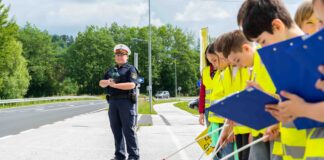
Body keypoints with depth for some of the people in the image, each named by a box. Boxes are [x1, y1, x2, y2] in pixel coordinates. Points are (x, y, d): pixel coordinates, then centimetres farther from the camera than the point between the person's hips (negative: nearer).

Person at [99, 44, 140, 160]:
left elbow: (131, 84, -15)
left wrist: (115, 85, -15)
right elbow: (101, 83, 13)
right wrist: (107, 82, -10)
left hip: (126, 102, -6)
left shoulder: (130, 69, 0)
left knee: (128, 130, -7)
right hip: (113, 102, 6)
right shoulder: (111, 71, 20)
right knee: (116, 130, 8)